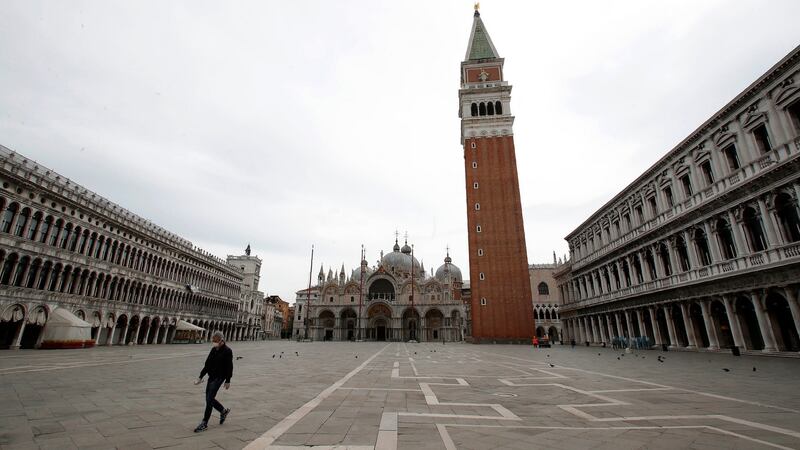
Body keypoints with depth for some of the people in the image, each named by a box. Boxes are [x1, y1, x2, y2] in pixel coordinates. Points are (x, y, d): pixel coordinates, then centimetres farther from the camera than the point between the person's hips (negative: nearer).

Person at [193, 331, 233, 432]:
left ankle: (204, 423, 6)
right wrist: (201, 377, 9)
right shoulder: (213, 350, 7)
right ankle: (224, 411, 33)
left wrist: (228, 381, -12)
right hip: (211, 377, 8)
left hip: (219, 377, -8)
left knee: (209, 399, -8)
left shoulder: (227, 351, -14)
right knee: (209, 399, 11)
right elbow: (207, 364, 13)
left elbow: (229, 367, -13)